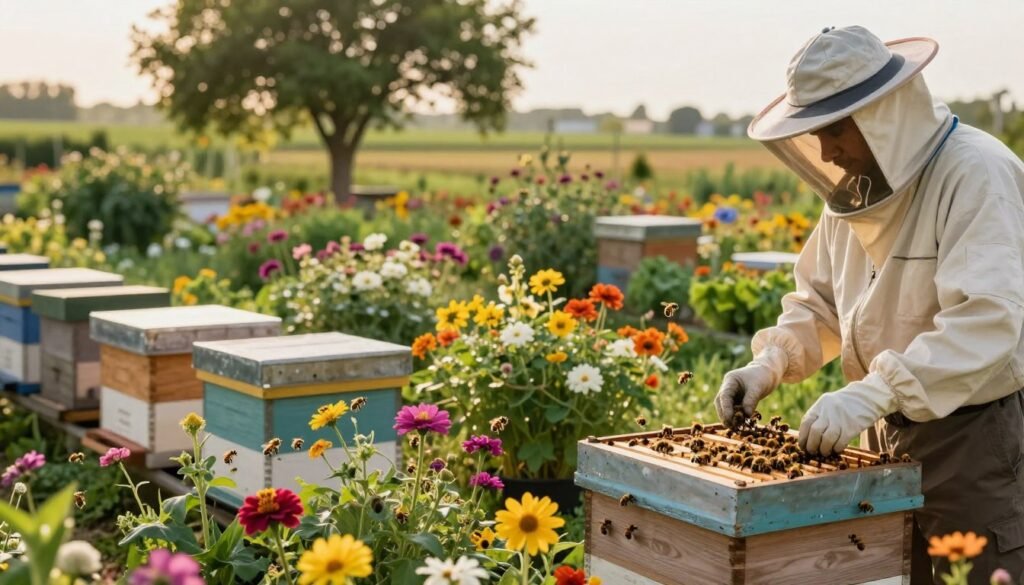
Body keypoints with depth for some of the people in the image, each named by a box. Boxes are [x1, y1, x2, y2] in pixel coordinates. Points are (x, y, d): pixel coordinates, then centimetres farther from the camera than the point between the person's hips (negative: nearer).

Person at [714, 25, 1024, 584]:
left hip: (974, 433, -7)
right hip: (891, 432, 7)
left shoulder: (976, 173, -19)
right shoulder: (855, 186, 7)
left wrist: (872, 394, -37)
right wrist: (769, 364, -2)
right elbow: (818, 302, 16)